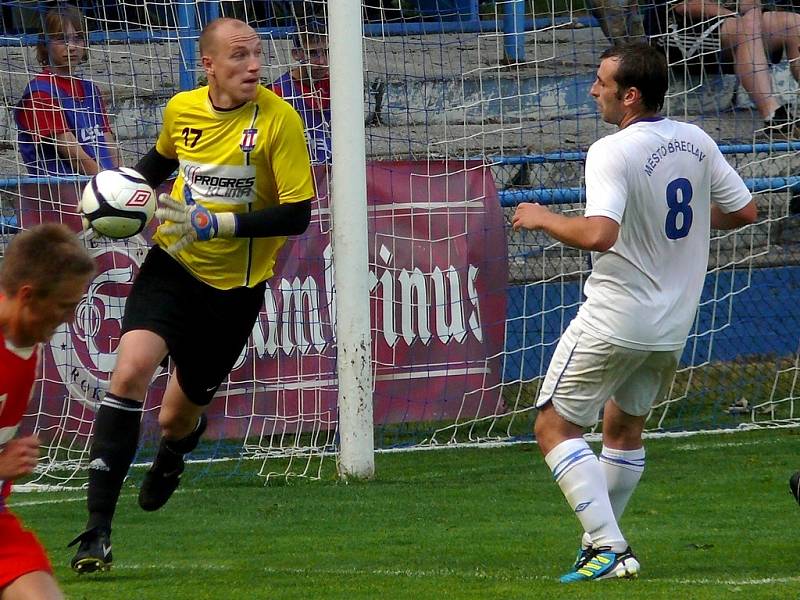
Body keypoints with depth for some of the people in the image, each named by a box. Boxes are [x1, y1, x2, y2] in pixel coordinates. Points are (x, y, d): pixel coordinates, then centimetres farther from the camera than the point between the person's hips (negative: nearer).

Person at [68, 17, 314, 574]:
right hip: (173, 263, 2)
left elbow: (298, 214, -16)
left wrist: (219, 223, -26)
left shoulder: (278, 119, -15)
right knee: (131, 370, -24)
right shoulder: (181, 109, -2)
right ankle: (98, 530, -22)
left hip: (235, 285, -2)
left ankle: (170, 460, 52)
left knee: (178, 419, 9)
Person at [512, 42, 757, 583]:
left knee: (555, 426, -1)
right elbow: (744, 211, 11)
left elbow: (598, 234, -32)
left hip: (615, 321, -8)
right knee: (624, 426, 25)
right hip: (673, 324, 8)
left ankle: (609, 548, -11)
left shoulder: (613, 153, -20)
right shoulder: (697, 142, 2)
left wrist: (543, 218, -15)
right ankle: (603, 541, 31)